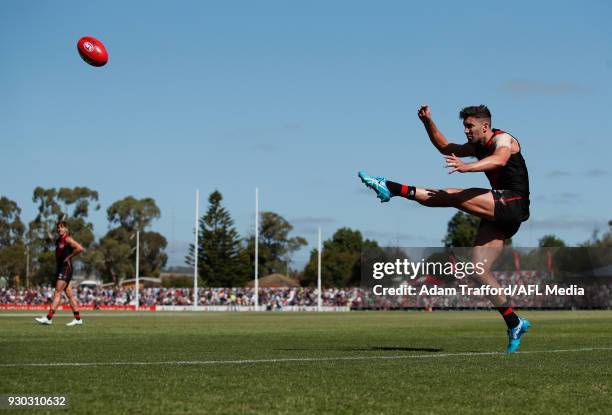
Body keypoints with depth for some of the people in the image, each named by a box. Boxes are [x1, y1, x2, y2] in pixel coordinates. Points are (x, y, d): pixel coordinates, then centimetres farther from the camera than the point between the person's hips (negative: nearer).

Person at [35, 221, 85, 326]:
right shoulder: (58, 240, 16)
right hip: (59, 269, 9)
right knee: (70, 294, 9)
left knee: (57, 293, -12)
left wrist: (69, 257, -16)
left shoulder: (67, 239, -10)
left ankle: (49, 318, -16)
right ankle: (78, 319, 11)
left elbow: (80, 248, -23)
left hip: (66, 269, -9)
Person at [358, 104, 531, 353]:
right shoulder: (478, 147, 22)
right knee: (479, 271, -1)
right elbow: (445, 148, 33)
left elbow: (500, 160, -29)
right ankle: (514, 325, 1)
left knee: (452, 197, -23)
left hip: (512, 204, -9)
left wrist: (467, 167, -46)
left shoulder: (503, 139, -5)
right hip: (499, 213, 9)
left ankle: (392, 189, -22)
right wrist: (428, 122, 16)